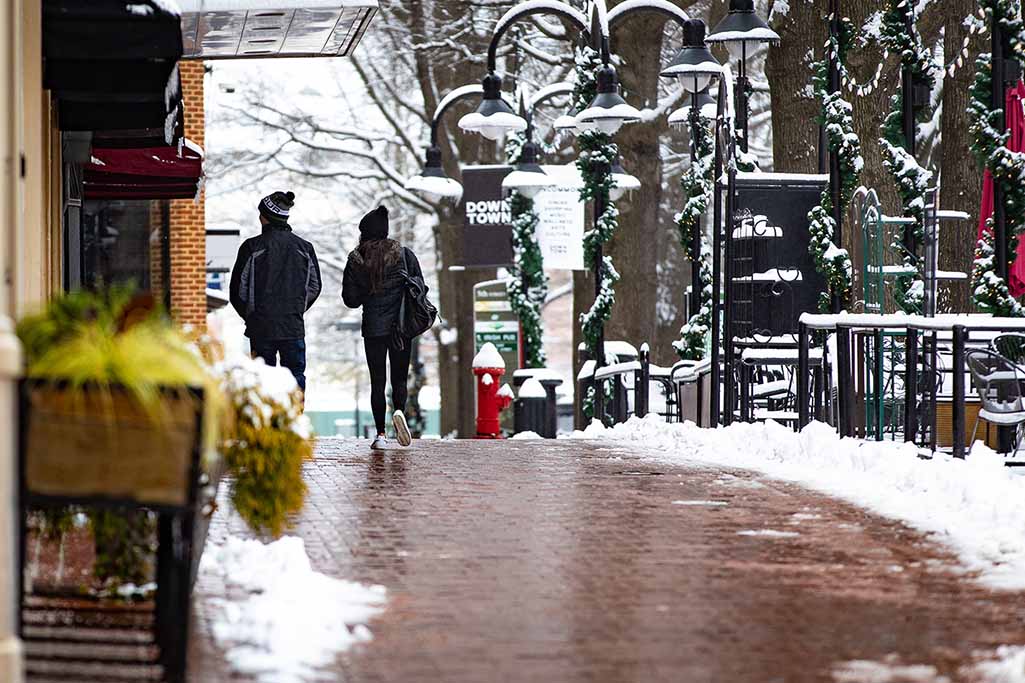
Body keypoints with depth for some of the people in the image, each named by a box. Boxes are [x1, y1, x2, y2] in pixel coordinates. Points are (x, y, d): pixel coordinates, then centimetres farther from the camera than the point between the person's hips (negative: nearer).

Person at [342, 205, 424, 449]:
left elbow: (351, 299, -1)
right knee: (399, 377, 10)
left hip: (373, 327, -1)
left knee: (377, 381, 5)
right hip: (401, 326, 1)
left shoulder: (356, 260, -2)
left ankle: (380, 434, -1)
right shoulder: (404, 255, -1)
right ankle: (399, 411, -19)